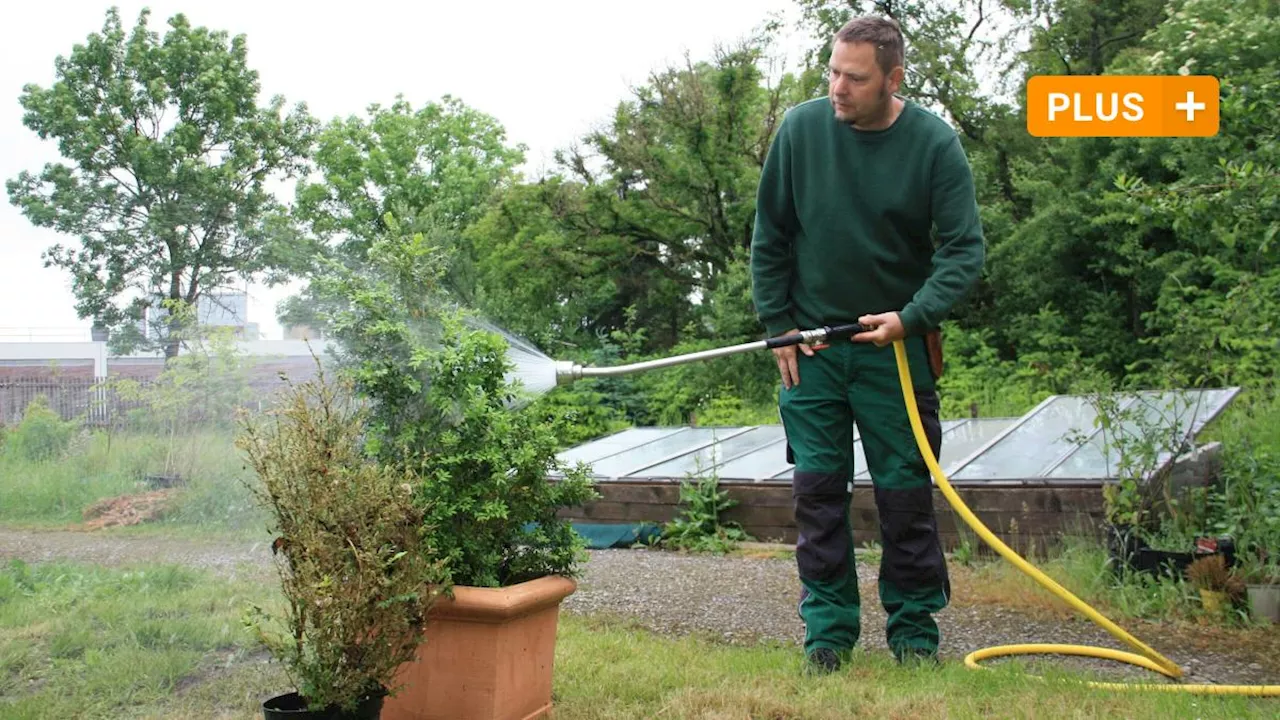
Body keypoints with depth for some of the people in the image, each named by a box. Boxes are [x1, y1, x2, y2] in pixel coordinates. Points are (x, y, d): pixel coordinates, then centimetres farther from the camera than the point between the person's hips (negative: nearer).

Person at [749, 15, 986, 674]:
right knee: (817, 491, 2)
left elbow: (965, 250, -7)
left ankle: (914, 633, 17)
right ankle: (827, 632, 12)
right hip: (810, 346, 2)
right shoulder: (801, 128, -4)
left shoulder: (935, 143, -9)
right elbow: (769, 236, 4)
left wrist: (911, 317, -19)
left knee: (906, 494, 4)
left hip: (896, 346, -1)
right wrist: (777, 326, 0)